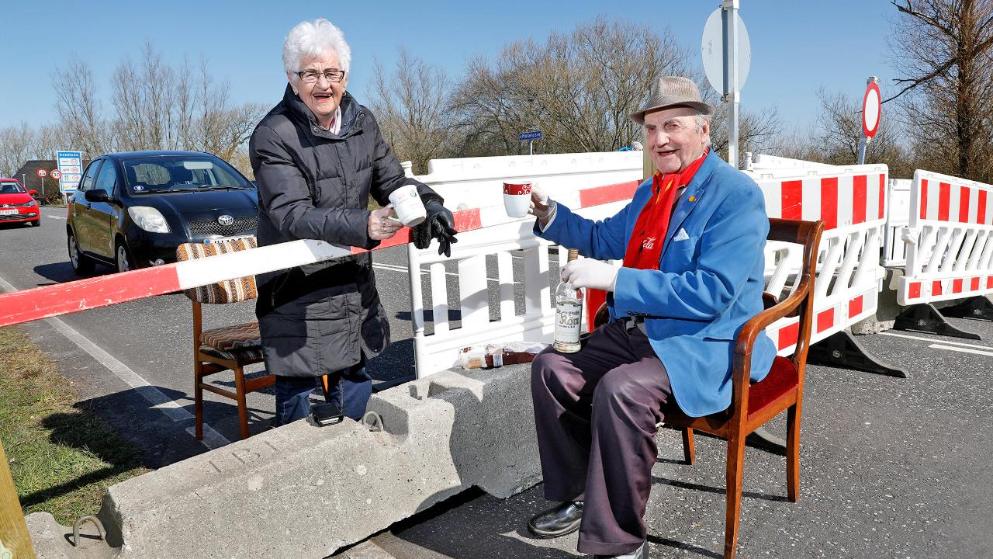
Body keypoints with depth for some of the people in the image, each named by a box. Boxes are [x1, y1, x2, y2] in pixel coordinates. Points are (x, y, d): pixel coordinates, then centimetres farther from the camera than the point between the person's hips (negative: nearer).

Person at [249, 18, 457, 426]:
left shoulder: (362, 122, 3)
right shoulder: (274, 136, -17)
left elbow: (392, 182, 10)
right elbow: (293, 215, -26)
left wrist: (427, 204, -11)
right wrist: (362, 226, -40)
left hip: (355, 285, 6)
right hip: (297, 294, -6)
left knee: (355, 386, 20)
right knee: (295, 393, 8)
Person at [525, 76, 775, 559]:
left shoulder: (737, 194, -14)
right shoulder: (651, 190, 12)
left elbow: (711, 293, -25)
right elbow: (606, 239, 28)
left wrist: (613, 279, -27)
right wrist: (549, 214, 12)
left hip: (706, 346, -8)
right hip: (637, 330, 9)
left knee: (621, 389, -33)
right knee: (551, 367, -3)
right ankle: (577, 495, 13)